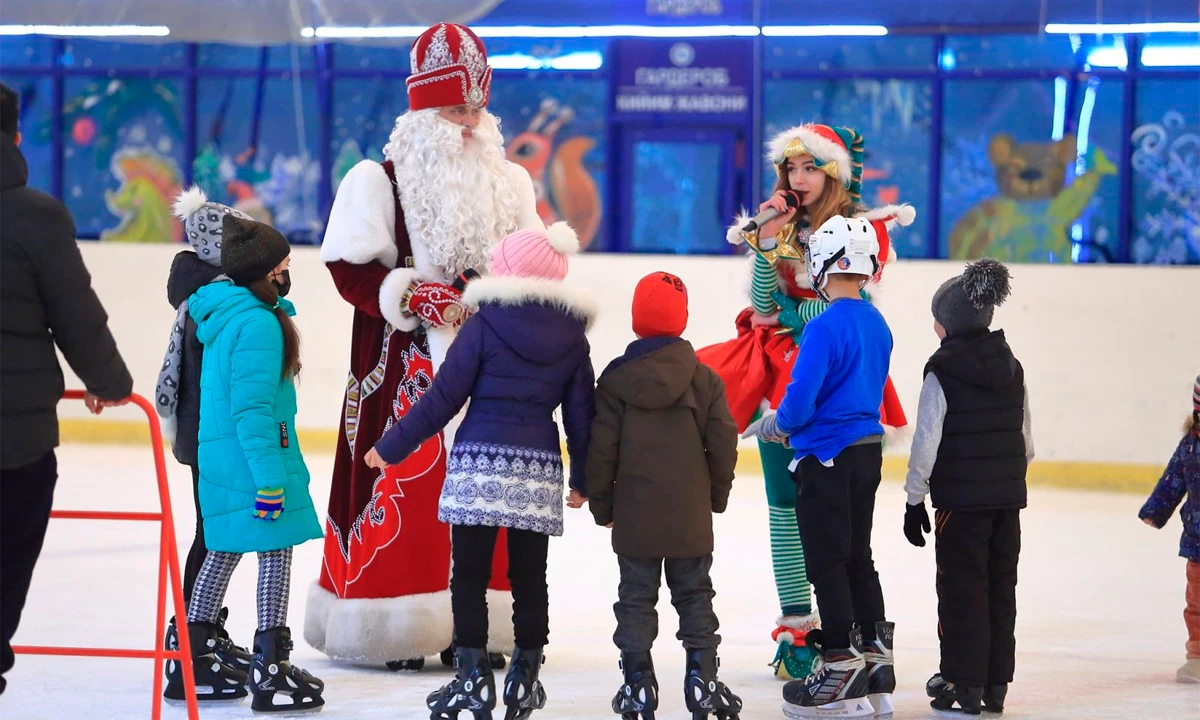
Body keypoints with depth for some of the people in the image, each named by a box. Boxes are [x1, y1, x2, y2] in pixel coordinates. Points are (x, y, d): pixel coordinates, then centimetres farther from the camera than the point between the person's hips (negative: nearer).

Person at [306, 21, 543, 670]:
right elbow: (350, 268, -5)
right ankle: (398, 628, -3)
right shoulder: (379, 179, -1)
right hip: (407, 363, -4)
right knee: (405, 482, -9)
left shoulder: (509, 182, 14)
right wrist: (417, 296, -17)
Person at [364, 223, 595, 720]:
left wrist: (391, 447, 3)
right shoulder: (572, 335, 7)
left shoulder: (485, 323, -4)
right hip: (540, 470, 4)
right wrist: (584, 479, 22)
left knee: (470, 573, 2)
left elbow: (444, 396, -5)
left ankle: (474, 678, -1)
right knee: (529, 575, 11)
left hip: (479, 461, -4)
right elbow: (581, 414, 9)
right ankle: (525, 676, 16)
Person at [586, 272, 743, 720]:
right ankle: (701, 679, 7)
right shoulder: (704, 379, -2)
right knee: (694, 595, 10)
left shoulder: (615, 380, -5)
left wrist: (600, 503, 7)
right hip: (690, 514, 1)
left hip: (635, 513, -1)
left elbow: (602, 448, -4)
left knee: (636, 598, 6)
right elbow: (722, 443, 0)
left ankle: (638, 684, 4)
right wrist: (718, 494, 15)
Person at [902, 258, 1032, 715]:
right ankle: (996, 683, 16)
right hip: (1008, 499, 6)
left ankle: (964, 684, 3)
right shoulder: (1011, 368, 6)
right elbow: (1026, 441, 11)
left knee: (962, 590, 1)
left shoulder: (943, 372, -12)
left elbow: (927, 442, -12)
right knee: (1001, 588, 11)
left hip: (961, 500, -6)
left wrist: (915, 500, -5)